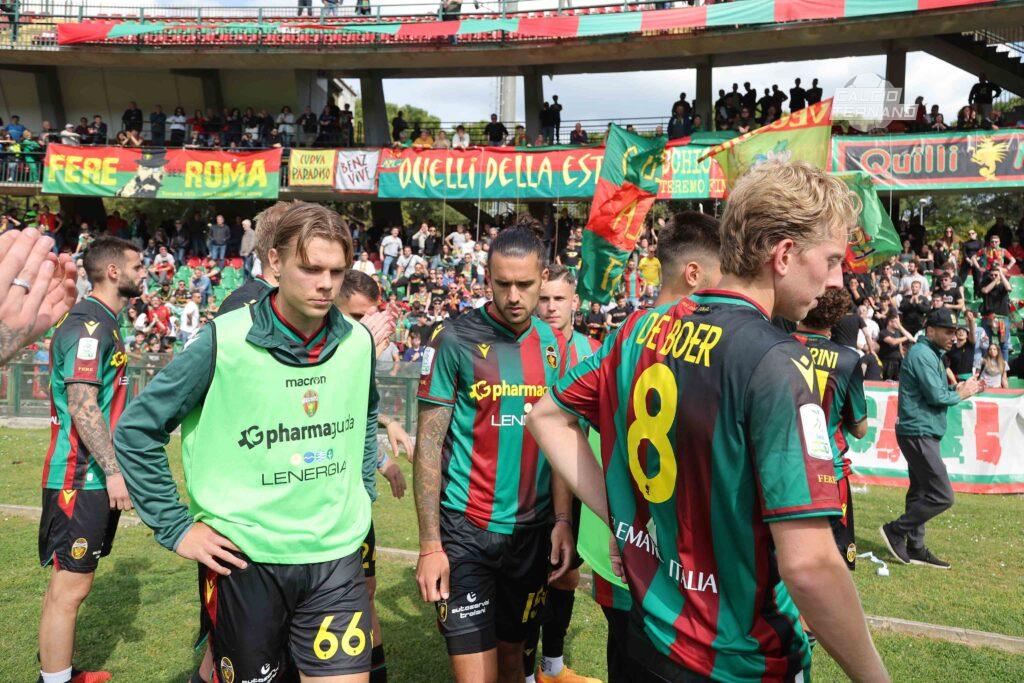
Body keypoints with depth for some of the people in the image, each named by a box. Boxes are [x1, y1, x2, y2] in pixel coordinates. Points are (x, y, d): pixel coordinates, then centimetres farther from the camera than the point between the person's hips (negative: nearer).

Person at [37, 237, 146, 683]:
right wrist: (114, 471, -24)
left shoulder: (103, 324, 15)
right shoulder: (88, 326, -16)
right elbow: (83, 408, -23)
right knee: (71, 586, -2)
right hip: (81, 479, -10)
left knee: (68, 580, 18)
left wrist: (113, 468, 23)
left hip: (93, 477, 10)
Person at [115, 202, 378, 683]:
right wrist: (176, 528, -6)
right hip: (242, 558, -3)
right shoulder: (224, 341, -13)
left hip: (336, 556, 3)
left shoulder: (359, 343, -1)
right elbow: (137, 430, -5)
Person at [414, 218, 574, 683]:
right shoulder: (455, 339, -10)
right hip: (465, 531, -4)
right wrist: (430, 544, -11)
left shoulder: (554, 344, 4)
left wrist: (562, 520, 2)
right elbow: (428, 442, -9)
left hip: (532, 531, 4)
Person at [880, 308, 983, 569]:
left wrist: (957, 389, 4)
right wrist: (960, 394, -2)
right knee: (942, 496, -10)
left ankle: (915, 549, 20)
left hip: (922, 434, 11)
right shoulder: (922, 354, -14)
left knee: (921, 493, 14)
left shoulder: (932, 354, 20)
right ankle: (895, 531, 0)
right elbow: (936, 396, -19)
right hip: (918, 433, -11)